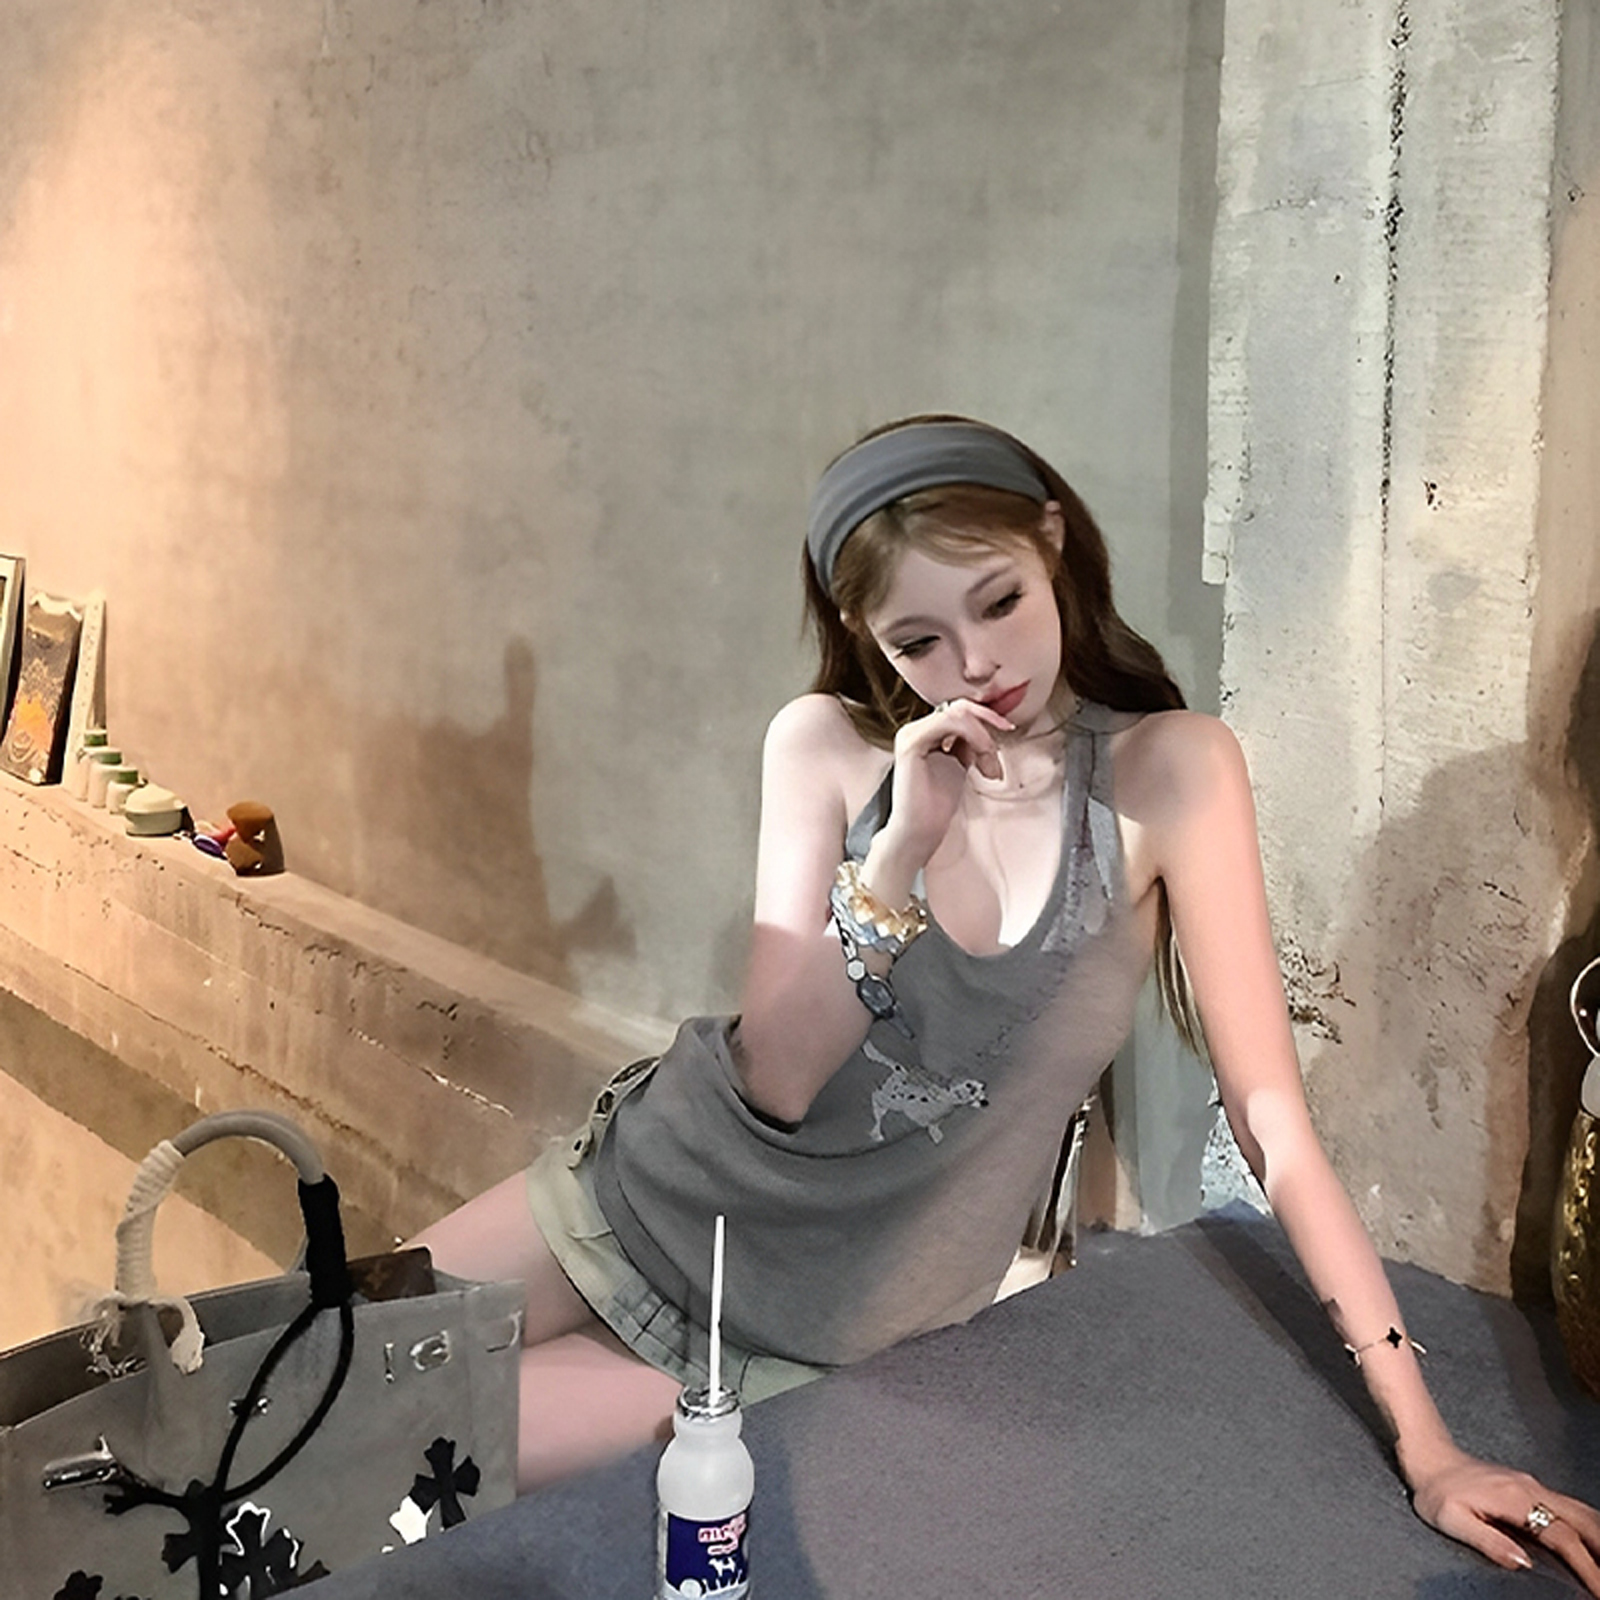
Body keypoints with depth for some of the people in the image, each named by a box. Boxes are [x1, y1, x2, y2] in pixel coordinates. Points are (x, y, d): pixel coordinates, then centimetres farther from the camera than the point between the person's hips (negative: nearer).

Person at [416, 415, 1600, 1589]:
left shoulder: (1168, 771, -15)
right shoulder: (826, 747, -7)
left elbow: (1276, 1126, -15)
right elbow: (775, 1080, -14)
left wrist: (1427, 1447, -18)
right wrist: (904, 848, -26)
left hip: (823, 1330, -3)